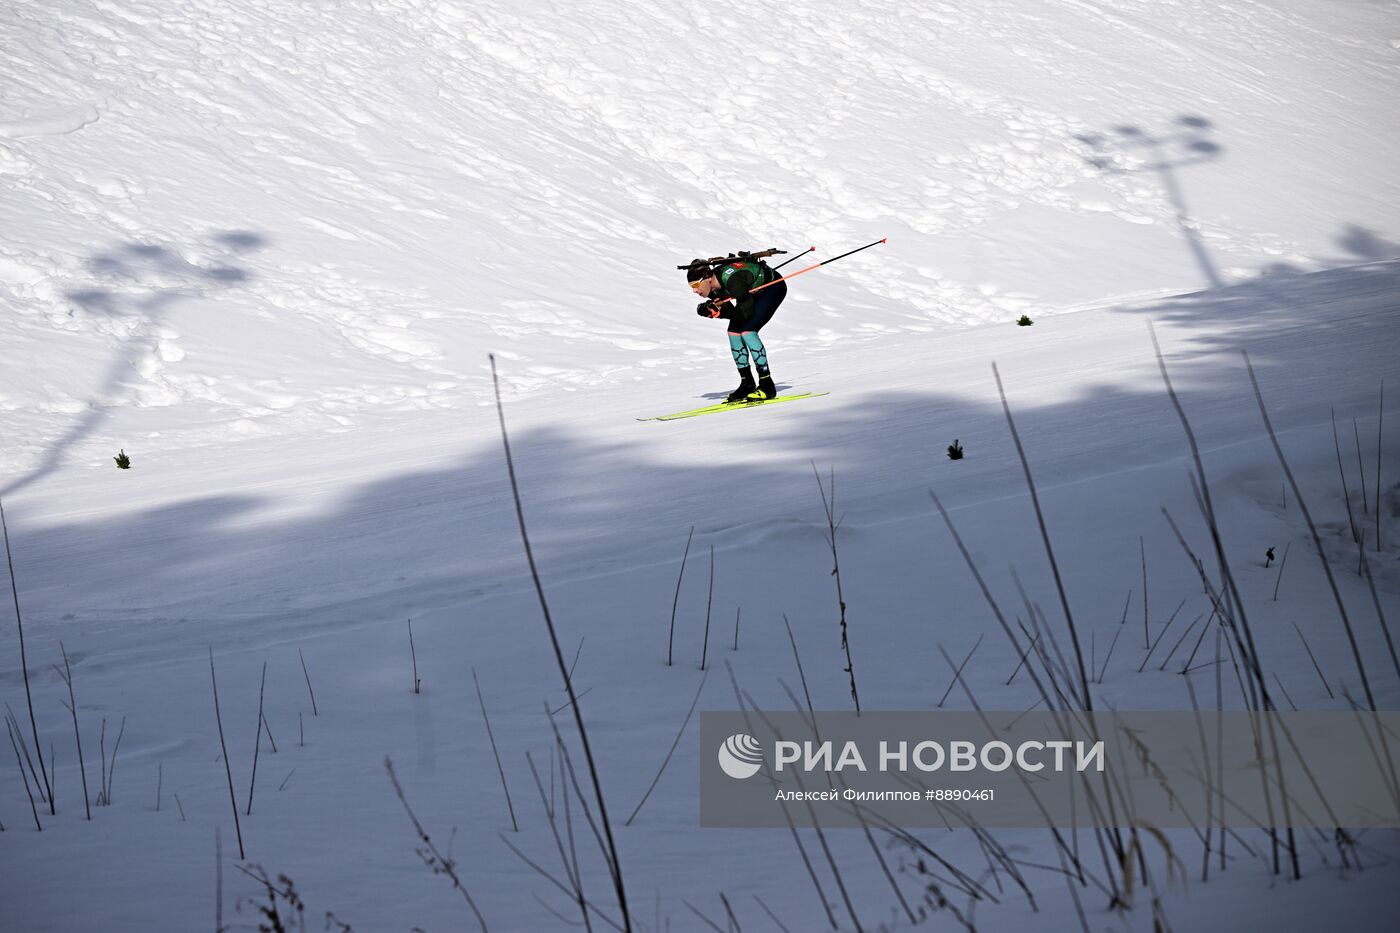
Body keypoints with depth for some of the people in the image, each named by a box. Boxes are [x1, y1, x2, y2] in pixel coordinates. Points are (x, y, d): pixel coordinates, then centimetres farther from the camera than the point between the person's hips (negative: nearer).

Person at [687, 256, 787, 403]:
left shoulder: (731, 280, -36)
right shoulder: (713, 287, -12)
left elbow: (747, 312, -32)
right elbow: (730, 312, -5)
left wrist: (719, 312, -32)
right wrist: (712, 311, -23)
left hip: (774, 287, -9)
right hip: (755, 291, 9)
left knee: (747, 332, -21)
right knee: (734, 331, -3)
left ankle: (767, 386, -17)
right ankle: (747, 384, 5)